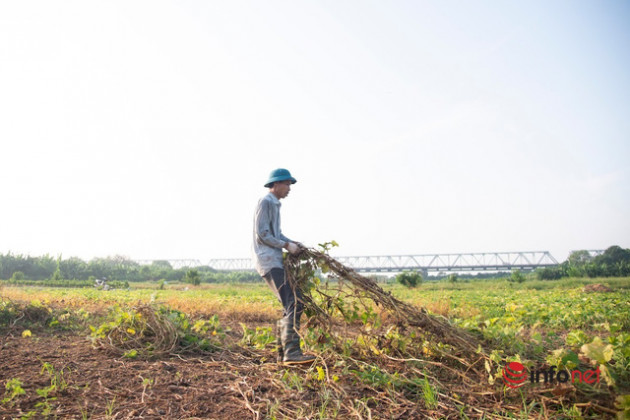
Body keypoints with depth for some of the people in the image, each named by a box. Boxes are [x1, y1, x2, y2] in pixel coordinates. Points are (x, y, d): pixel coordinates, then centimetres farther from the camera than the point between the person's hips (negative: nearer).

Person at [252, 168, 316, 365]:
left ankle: (283, 352, 13)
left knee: (290, 306, 9)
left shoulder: (275, 204, 22)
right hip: (268, 261, -10)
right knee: (293, 304, -18)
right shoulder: (265, 202, -8)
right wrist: (286, 245, -13)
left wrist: (291, 242, 10)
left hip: (275, 261, 10)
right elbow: (262, 234, -15)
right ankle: (291, 352, -22)